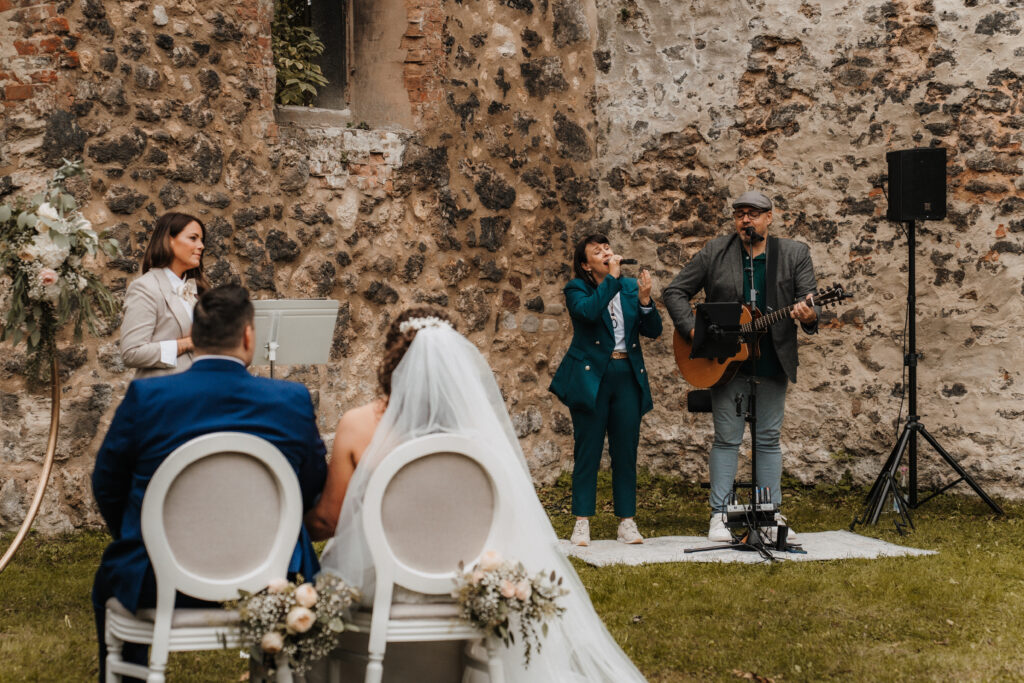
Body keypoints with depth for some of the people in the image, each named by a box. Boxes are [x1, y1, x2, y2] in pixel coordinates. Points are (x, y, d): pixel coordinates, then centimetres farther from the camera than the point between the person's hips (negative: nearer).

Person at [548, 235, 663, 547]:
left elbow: (654, 330, 5)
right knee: (588, 450, 0)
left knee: (626, 450, 5)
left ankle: (627, 521, 12)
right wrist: (612, 278, -17)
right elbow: (588, 311, -23)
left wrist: (644, 299, -11)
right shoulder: (577, 289, 0)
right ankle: (582, 522, 6)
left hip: (628, 376, 3)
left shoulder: (630, 287, 11)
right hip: (591, 377, -3)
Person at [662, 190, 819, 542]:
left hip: (773, 360, 1)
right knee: (727, 438, 1)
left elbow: (811, 300, -6)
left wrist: (809, 316, -30)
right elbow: (675, 292, 2)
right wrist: (693, 329, -12)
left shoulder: (795, 254, 1)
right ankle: (719, 515, 7)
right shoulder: (714, 253, -1)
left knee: (769, 438, 8)